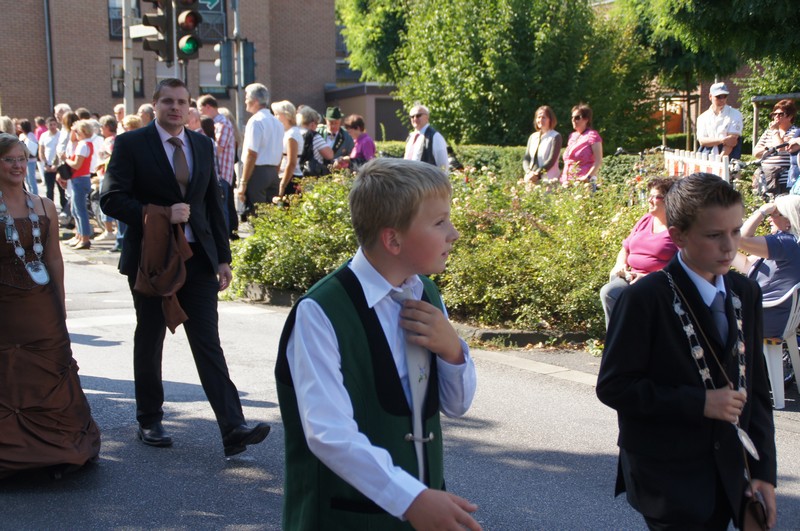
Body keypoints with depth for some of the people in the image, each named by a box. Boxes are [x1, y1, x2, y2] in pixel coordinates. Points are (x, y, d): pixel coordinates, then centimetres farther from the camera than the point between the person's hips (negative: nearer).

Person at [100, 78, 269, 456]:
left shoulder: (202, 145, 10)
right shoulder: (130, 144, -3)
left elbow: (213, 204, 12)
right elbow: (111, 198, -10)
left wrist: (223, 257, 7)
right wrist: (162, 213, -21)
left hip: (197, 258, 3)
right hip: (151, 258, -2)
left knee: (209, 344, -3)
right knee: (149, 343, 11)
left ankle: (233, 429, -10)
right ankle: (149, 421, 27)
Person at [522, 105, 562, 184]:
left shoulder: (555, 137, -1)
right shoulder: (533, 137, 16)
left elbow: (551, 160, -9)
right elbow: (526, 159, 11)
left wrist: (537, 174, -17)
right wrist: (529, 172, -9)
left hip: (548, 180, -5)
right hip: (531, 180, 5)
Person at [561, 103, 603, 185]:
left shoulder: (592, 135, -2)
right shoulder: (572, 136, 20)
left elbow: (599, 161, -10)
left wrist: (588, 177, -22)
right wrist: (564, 180, 10)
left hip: (583, 182, -6)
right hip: (567, 182, 6)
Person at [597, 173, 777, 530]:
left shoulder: (745, 294, 4)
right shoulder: (645, 299, -15)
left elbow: (755, 388, 8)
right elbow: (613, 386, -15)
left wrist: (763, 471, 4)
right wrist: (699, 403, -20)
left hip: (726, 474, 6)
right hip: (666, 476, -5)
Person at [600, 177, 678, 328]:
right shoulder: (645, 220, 19)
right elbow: (626, 248, 27)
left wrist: (649, 277, -19)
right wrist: (621, 264, 4)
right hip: (630, 276, 7)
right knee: (608, 292, -24)